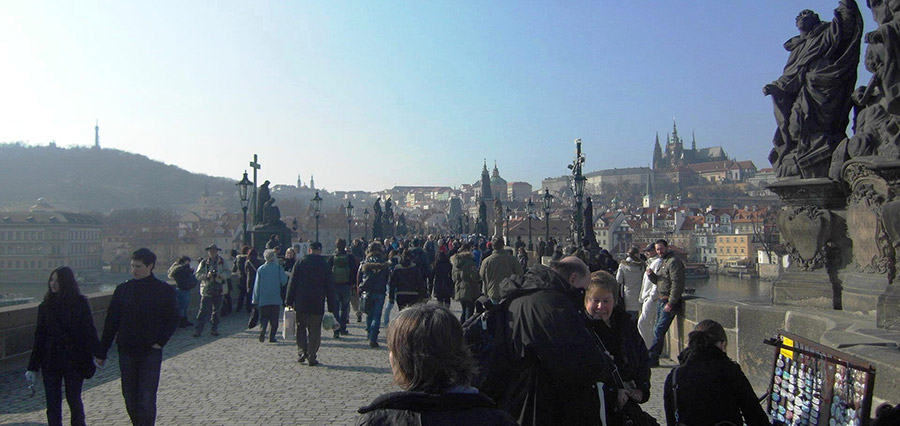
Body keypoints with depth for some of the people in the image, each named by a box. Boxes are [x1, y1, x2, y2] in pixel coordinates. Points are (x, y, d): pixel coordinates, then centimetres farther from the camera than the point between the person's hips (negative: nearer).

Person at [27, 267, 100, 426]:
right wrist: (33, 367, 5)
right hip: (50, 361, 3)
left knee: (73, 399, 7)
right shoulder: (45, 306, 4)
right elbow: (39, 337, 7)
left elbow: (89, 330, -3)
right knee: (52, 402, 5)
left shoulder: (80, 302, -4)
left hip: (74, 360, -2)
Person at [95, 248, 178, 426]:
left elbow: (173, 319, 3)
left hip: (150, 352, -3)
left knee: (147, 399, -6)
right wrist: (101, 352, 7)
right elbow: (111, 323, 7)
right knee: (130, 398, 12)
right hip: (127, 351, 3)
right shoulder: (123, 289, 3)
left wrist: (160, 342, -9)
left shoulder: (164, 290, -4)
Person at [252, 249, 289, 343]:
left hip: (263, 299, 2)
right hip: (276, 299, -2)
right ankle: (272, 337, 2)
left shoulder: (260, 269, 3)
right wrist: (286, 275, 13)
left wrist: (255, 300, 8)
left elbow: (257, 286, 4)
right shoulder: (279, 268, -5)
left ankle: (262, 331, -14)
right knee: (274, 319, 6)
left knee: (263, 318, 9)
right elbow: (284, 281, -8)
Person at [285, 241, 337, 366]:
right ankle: (312, 357, 4)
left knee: (301, 327, 14)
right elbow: (330, 287, 2)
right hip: (318, 304, -1)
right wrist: (332, 307, 6)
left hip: (300, 303, 1)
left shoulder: (300, 263, 2)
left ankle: (301, 351, 1)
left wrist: (289, 301, 6)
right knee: (314, 330, 5)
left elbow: (292, 283, 1)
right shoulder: (325, 265, 1)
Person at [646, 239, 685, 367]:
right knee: (659, 330, 12)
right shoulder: (663, 262, 18)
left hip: (669, 301, -10)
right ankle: (654, 357, 17)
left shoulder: (674, 262, -13)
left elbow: (677, 284, -20)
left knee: (659, 331, -9)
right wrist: (651, 274, 0)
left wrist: (670, 303, -21)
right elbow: (658, 281, 22)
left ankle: (651, 358, -6)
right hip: (661, 300, 10)